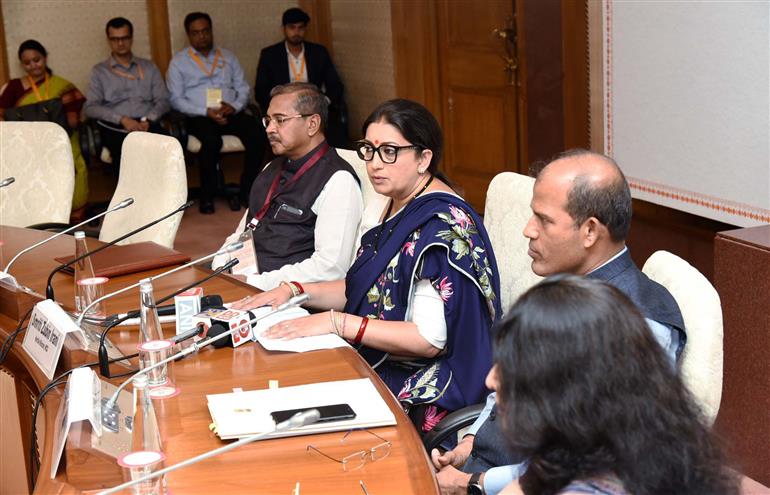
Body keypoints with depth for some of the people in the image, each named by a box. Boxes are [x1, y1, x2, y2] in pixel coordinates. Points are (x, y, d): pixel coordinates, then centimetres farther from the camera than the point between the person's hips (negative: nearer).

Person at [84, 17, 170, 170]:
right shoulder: (99, 71, 17)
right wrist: (122, 119, -10)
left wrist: (148, 120, -6)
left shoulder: (149, 67, 23)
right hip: (115, 128, -2)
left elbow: (163, 101, 15)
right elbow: (90, 108, 5)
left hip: (148, 125, 2)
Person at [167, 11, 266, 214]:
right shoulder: (178, 62, 11)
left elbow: (243, 89, 17)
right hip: (199, 117, -3)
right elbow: (176, 99, 2)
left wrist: (234, 106, -7)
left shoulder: (228, 57, 22)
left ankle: (245, 192, -19)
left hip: (232, 113, 3)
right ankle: (207, 196, -21)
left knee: (257, 135, -29)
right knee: (212, 141, -38)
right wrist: (206, 112, -12)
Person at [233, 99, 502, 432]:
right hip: (375, 363, 9)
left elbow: (429, 339, -24)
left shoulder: (444, 224, -20)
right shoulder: (399, 207, 9)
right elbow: (365, 288, 19)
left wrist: (336, 322, -24)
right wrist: (294, 290, 5)